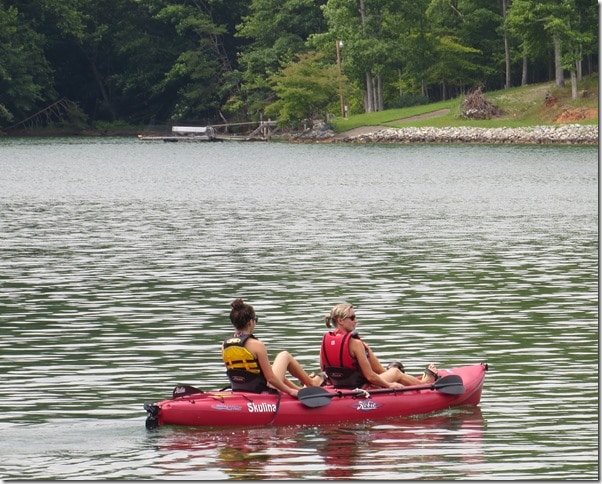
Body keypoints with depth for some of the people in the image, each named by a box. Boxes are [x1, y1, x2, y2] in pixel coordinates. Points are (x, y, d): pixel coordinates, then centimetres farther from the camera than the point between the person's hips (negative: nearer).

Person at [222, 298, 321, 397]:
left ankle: (299, 389, 48)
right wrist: (290, 391, -5)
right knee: (285, 356, 18)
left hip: (238, 390, 6)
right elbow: (270, 378, -19)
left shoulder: (224, 345, -4)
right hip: (262, 392, -6)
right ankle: (311, 383, 37)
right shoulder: (256, 345, -22)